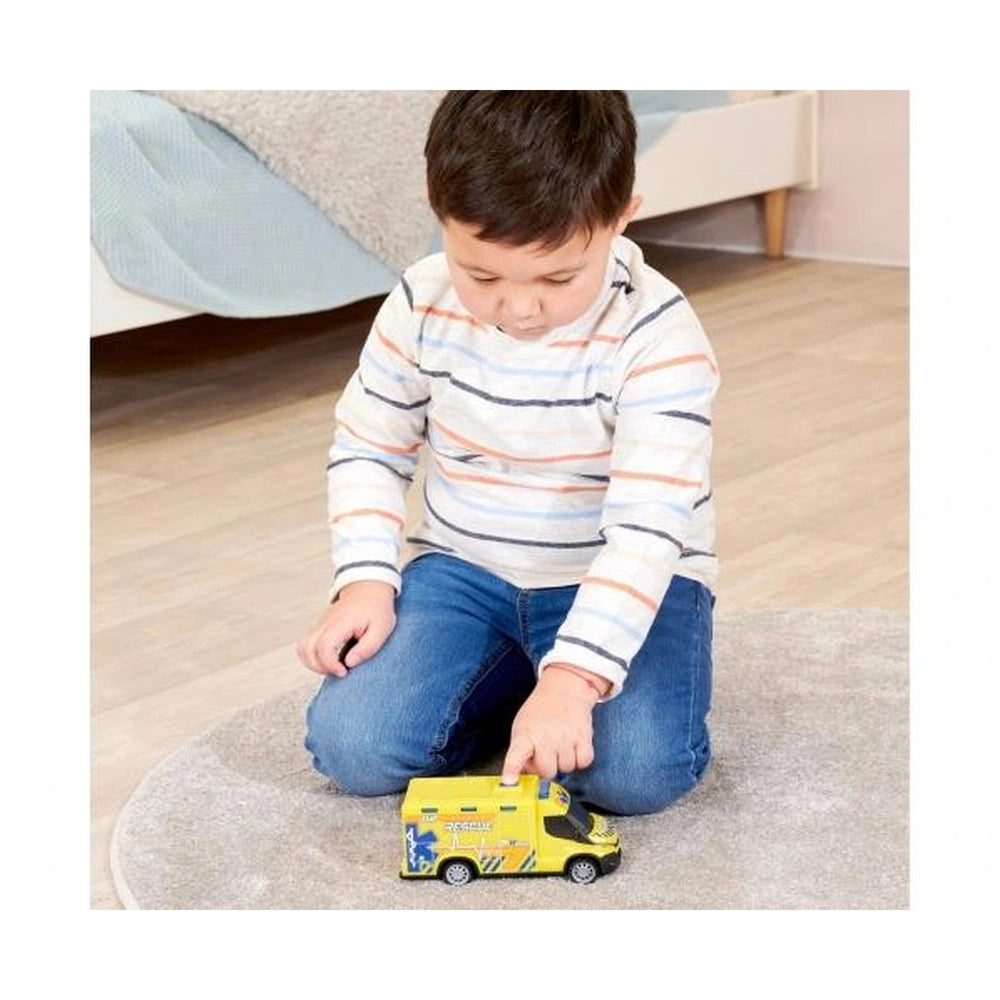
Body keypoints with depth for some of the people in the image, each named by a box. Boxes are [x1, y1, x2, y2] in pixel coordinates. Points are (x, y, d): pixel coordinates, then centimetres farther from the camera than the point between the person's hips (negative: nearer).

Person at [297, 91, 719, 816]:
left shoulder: (659, 338, -22)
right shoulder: (423, 307, -10)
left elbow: (647, 525, -28)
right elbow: (368, 449, 6)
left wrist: (571, 679, -38)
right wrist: (366, 581, -10)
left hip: (624, 582, -3)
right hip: (463, 567, 4)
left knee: (639, 773, -28)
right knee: (350, 747, -17)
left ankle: (558, 684, 5)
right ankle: (511, 682, 9)